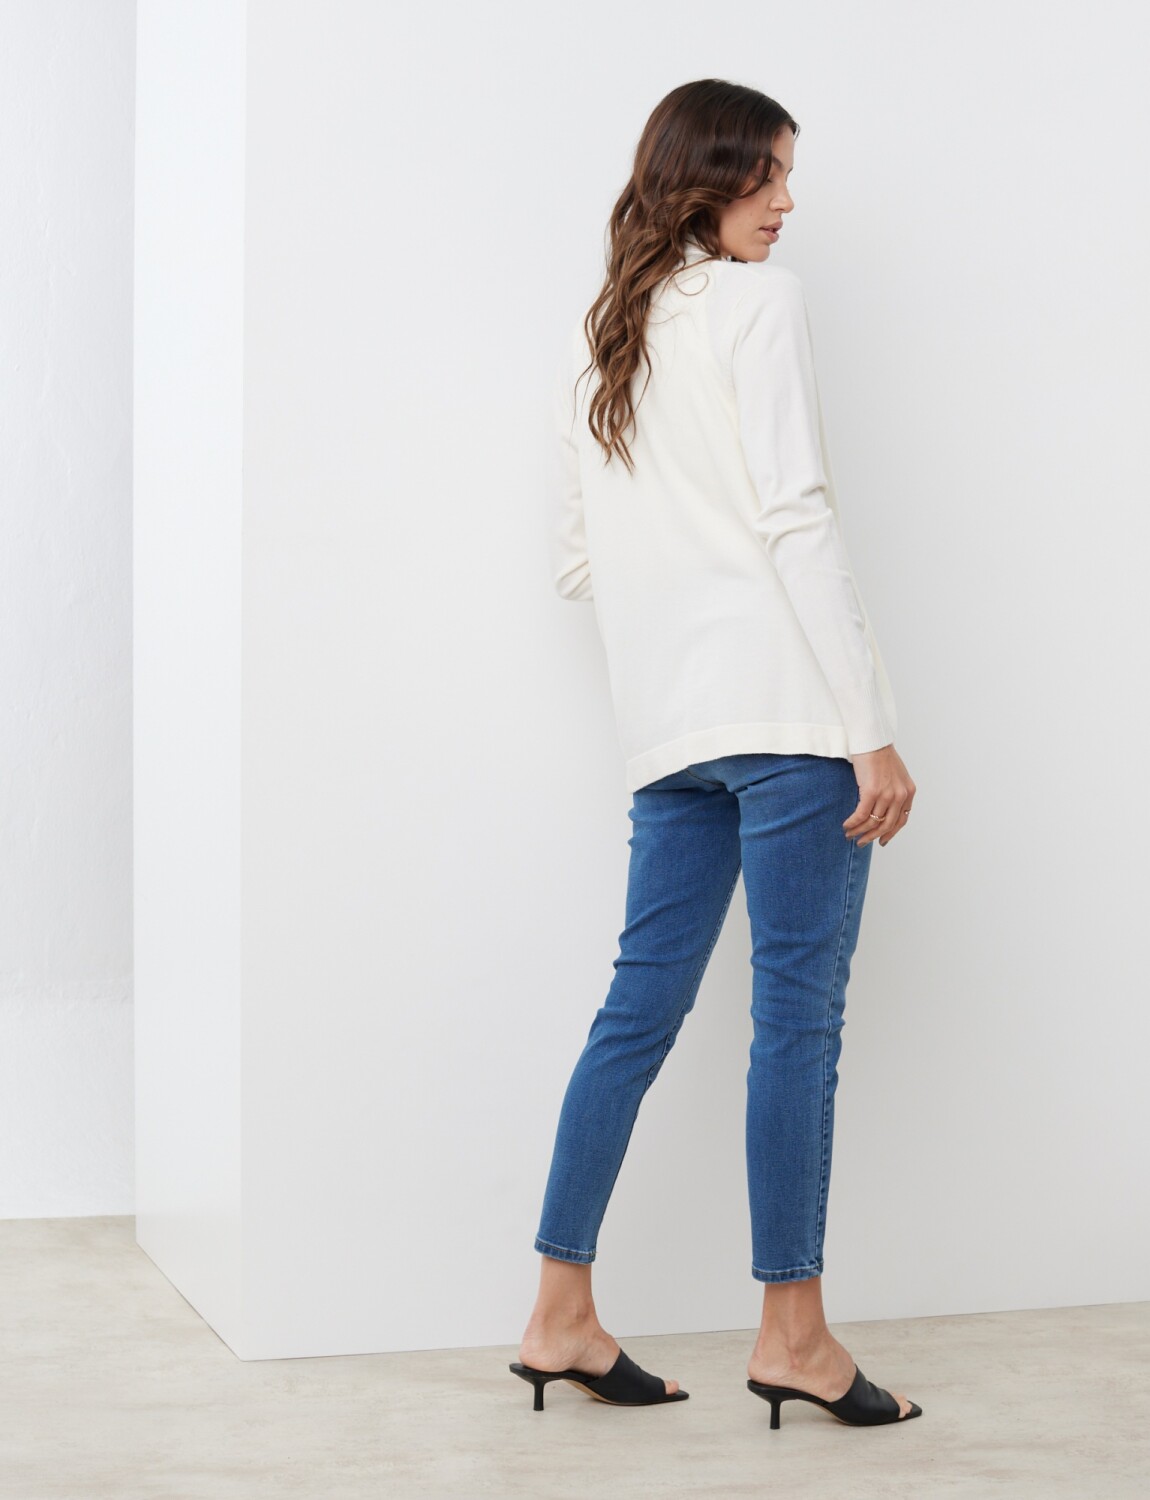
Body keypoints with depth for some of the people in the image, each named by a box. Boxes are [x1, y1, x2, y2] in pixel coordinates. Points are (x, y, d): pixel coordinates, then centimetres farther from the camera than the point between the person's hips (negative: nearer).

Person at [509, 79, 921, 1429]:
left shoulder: (598, 343, 19)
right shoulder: (757, 304, -3)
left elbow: (571, 557, 21)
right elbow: (797, 518, -11)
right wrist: (871, 730, -12)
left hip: (667, 731, 7)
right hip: (785, 708, -7)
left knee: (641, 1007, 9)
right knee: (798, 1015, -3)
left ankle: (561, 1317, 12)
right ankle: (792, 1331, 2)